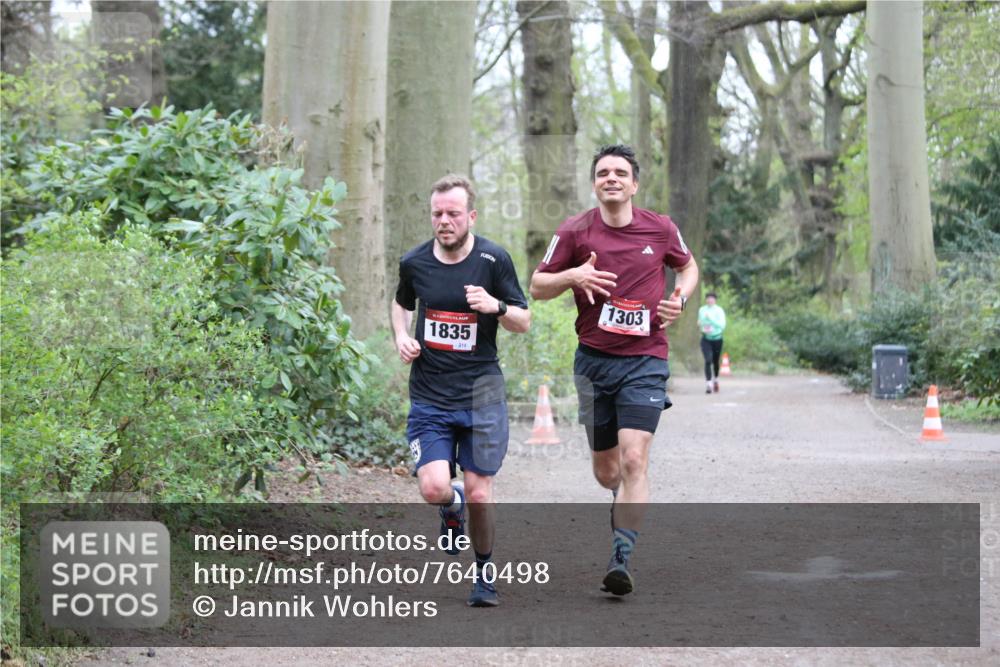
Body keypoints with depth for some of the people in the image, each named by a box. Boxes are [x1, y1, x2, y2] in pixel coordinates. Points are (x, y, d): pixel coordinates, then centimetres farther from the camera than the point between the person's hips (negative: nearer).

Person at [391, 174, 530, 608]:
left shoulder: (494, 260, -4)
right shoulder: (414, 263, 1)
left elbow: (524, 322, 2)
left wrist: (496, 307, -19)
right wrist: (401, 336, 3)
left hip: (481, 392, -1)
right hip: (429, 396, 1)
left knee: (479, 493, 0)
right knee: (434, 488, -14)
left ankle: (485, 572, 24)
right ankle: (452, 507, 24)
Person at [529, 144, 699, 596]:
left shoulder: (661, 229, 2)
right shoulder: (574, 232, 0)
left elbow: (688, 267, 22)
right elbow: (537, 286, 5)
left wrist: (680, 297, 1)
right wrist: (571, 276, -15)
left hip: (645, 361, -2)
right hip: (594, 360, 2)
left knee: (633, 461, -17)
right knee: (605, 470, 10)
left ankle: (621, 558, -19)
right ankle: (627, 503, 45)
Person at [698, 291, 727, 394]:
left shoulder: (719, 310, -8)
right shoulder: (701, 310, 2)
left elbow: (722, 325, -18)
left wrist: (711, 318, -26)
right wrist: (703, 328, -4)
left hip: (717, 339, -1)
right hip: (706, 339, 1)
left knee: (715, 361, 12)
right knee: (708, 360, -17)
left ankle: (716, 379, 40)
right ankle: (708, 384, -21)